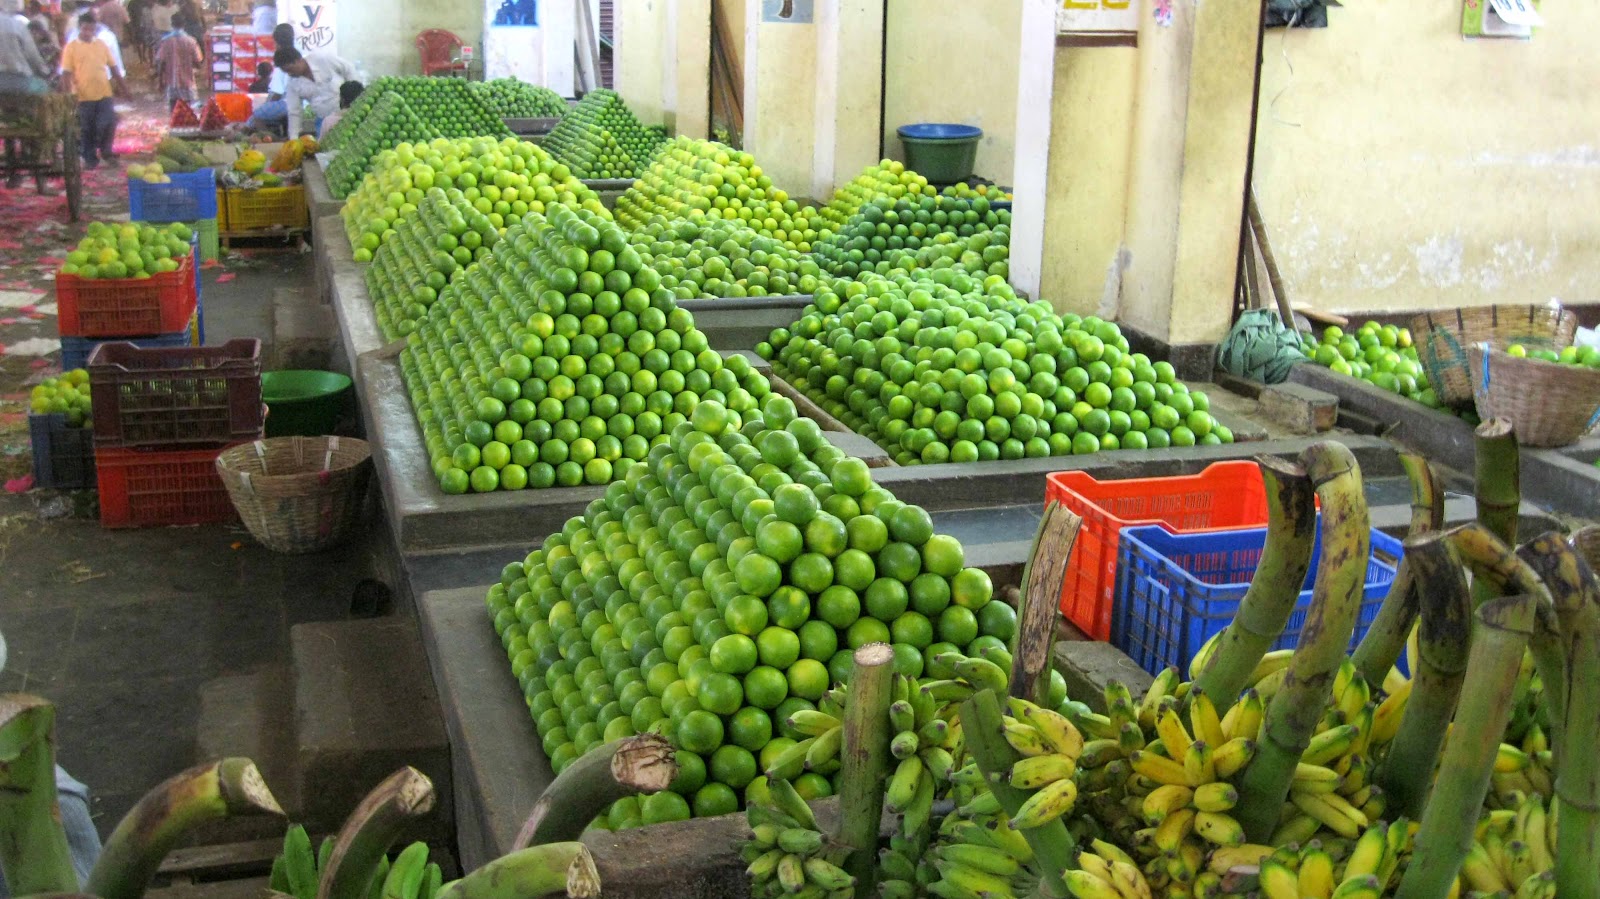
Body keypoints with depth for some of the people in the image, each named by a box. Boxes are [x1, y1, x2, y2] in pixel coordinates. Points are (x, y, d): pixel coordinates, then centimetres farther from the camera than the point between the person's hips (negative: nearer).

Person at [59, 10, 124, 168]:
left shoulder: (102, 44, 8)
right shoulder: (71, 47, -1)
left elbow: (113, 67, 14)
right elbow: (67, 73, -4)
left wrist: (122, 85, 11)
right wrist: (69, 94, -10)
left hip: (104, 94, 2)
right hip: (83, 96, -2)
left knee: (108, 123, -5)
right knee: (86, 129, 6)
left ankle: (105, 151, 15)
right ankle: (90, 159, 16)